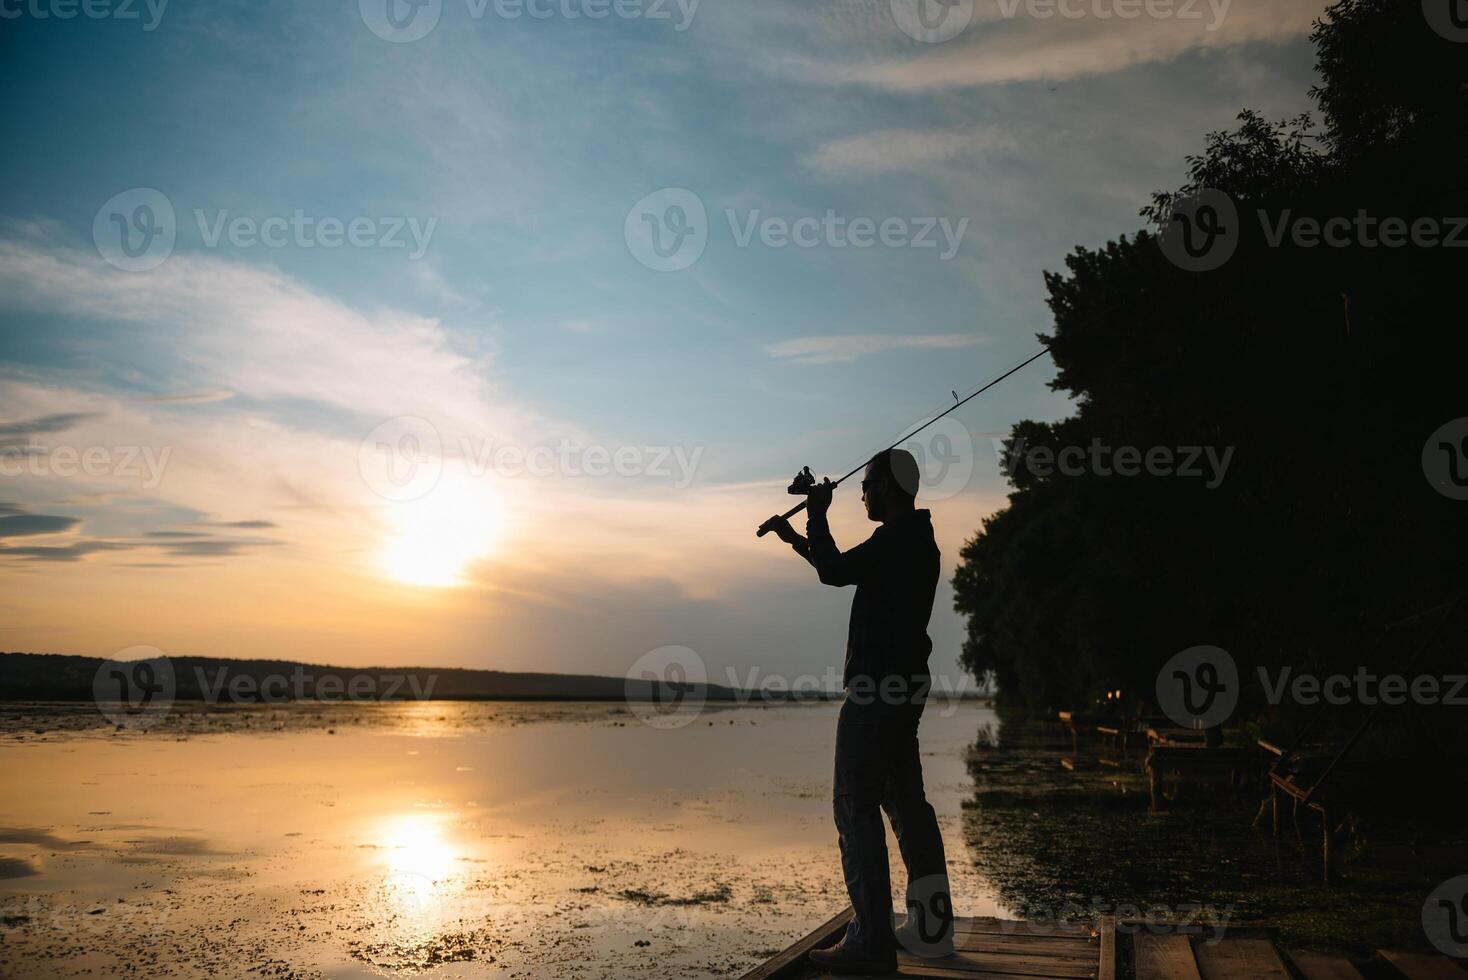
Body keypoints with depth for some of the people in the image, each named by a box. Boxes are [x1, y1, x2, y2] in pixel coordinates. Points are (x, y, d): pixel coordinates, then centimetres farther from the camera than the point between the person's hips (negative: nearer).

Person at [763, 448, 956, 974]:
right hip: (906, 687, 10)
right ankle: (931, 926, 21)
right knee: (905, 802, 14)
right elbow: (846, 571, 30)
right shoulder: (917, 541, 19)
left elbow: (835, 572, -19)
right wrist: (799, 539, 34)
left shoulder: (895, 540, -13)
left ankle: (871, 941, -9)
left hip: (878, 690, -10)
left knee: (856, 804, -9)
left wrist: (817, 514, -5)